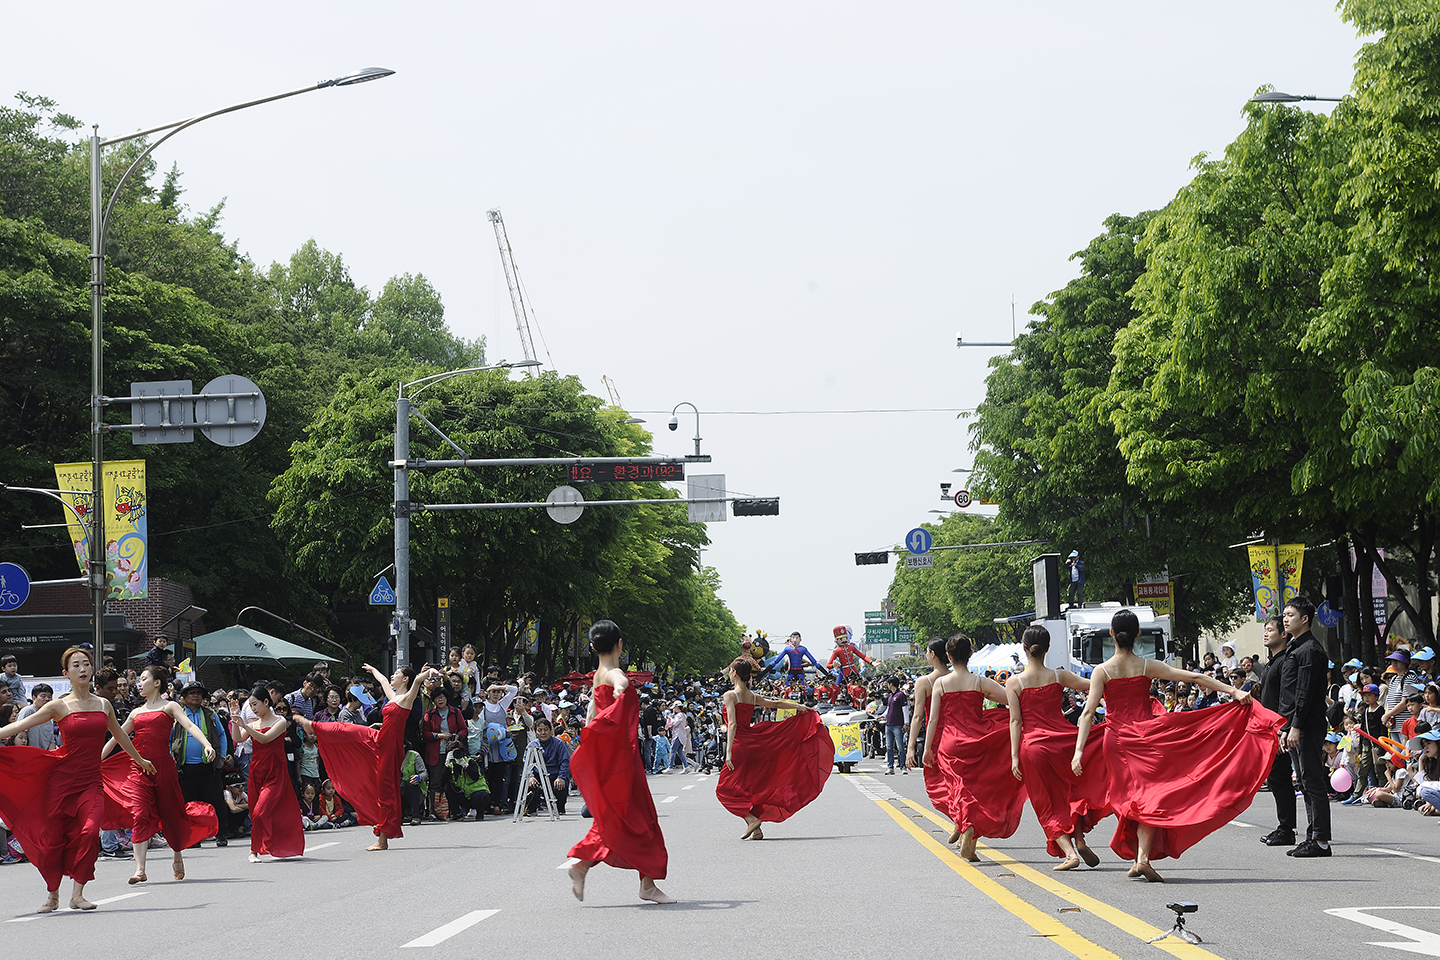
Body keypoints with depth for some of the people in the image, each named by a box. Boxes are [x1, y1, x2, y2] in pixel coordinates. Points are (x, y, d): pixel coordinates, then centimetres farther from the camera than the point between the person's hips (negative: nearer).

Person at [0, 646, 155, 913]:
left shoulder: (104, 705, 10)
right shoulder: (59, 706, -1)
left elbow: (119, 735, 28)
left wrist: (140, 760, 42)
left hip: (91, 781, 2)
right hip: (62, 778, -2)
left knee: (90, 832, -19)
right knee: (53, 838, 1)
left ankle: (77, 894, -10)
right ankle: (52, 895, 20)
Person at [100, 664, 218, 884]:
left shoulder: (169, 707, 6)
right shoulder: (136, 713, 19)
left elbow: (190, 726, -9)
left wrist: (207, 745, -26)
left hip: (163, 766, -3)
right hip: (138, 767, 3)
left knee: (170, 813, 6)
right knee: (139, 815, -12)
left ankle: (177, 856, 32)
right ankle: (140, 870, -17)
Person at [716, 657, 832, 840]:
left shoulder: (730, 695, -10)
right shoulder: (752, 696, 9)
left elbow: (732, 724, -19)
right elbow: (776, 704, 21)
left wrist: (729, 751, -22)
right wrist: (799, 706, 36)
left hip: (739, 744, -7)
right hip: (752, 742, 7)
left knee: (725, 788, 0)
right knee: (747, 787, 13)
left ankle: (752, 819, -13)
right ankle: (756, 830, 9)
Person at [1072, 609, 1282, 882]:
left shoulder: (1101, 672, -4)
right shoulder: (1147, 667, -2)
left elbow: (1089, 713, -11)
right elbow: (1195, 677, -4)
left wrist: (1079, 751, -14)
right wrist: (1233, 690, -1)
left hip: (1116, 740, 1)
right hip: (1145, 737, -1)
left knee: (1130, 797, 13)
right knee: (1149, 797, -1)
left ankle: (1138, 858, 10)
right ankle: (1143, 857, -18)